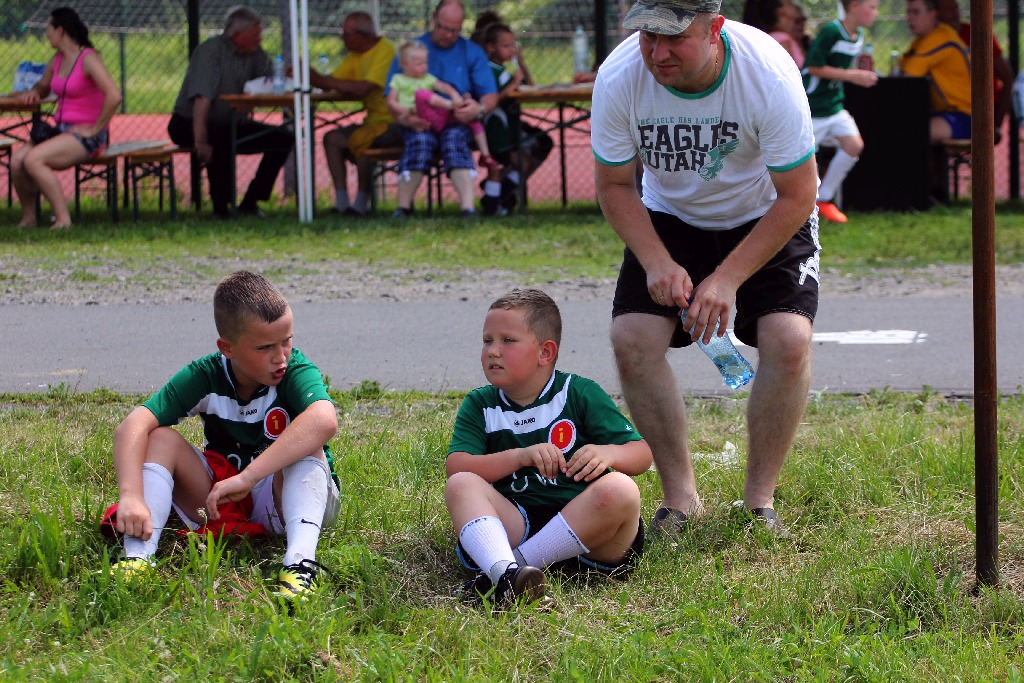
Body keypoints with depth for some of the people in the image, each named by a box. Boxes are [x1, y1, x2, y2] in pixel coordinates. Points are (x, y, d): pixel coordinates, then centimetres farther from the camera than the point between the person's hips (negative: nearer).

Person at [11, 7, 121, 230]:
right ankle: (28, 217, 1)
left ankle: (63, 219, -23)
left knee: (33, 160, -28)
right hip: (61, 130, 7)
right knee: (16, 159, -16)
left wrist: (95, 129, -18)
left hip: (86, 135, -7)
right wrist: (33, 92, 8)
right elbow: (42, 86, 32)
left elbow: (114, 96, -24)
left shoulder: (88, 59, -13)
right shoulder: (57, 60, 13)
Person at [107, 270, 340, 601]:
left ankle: (300, 562, -48)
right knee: (161, 438, -17)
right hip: (220, 506, 3)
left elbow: (325, 420, -44)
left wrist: (247, 478, -48)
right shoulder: (204, 377, -12)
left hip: (285, 499, -3)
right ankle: (137, 558, -31)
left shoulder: (295, 372, -20)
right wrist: (130, 497, -40)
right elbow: (132, 427, -22)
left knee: (305, 446, -31)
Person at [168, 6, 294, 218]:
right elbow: (202, 98, -30)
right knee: (219, 140, -40)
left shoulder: (256, 55, 4)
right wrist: (200, 141, -39)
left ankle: (250, 203, -2)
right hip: (189, 123, -8)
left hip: (229, 124, 8)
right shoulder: (211, 50, -19)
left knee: (283, 138, -5)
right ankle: (220, 206, -23)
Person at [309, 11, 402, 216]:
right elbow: (331, 82, 10)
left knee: (359, 138, -30)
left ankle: (361, 203, -18)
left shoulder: (385, 50, -15)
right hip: (374, 120, 9)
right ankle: (341, 202, -13)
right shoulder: (355, 55, 14)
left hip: (394, 122, -9)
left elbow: (363, 89, -24)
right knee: (332, 138, -8)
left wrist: (324, 81, -20)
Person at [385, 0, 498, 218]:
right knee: (420, 140, -35)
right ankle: (403, 207, -35)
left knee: (454, 138, -35)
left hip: (458, 123, 0)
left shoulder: (473, 53, 14)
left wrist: (480, 109, -19)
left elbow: (491, 95, 6)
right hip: (422, 124, 0)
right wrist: (403, 117, -16)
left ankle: (468, 207, -50)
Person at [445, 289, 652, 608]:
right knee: (460, 486, -23)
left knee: (620, 490, -31)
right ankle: (505, 572, -52)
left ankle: (518, 562, -32)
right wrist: (520, 456, -20)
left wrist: (607, 453, -23)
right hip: (517, 522, 1)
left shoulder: (579, 393, 6)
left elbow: (641, 453, 2)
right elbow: (455, 467, -5)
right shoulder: (479, 405, 12)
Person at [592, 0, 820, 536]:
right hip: (669, 216, 2)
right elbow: (613, 185, -10)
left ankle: (760, 500, -5)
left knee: (789, 341, -22)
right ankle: (680, 498, -1)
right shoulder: (618, 77, -25)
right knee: (631, 340, -16)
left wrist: (728, 278, -27)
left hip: (767, 216, -2)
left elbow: (796, 196, -23)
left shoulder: (770, 72, -32)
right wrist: (658, 262, -24)